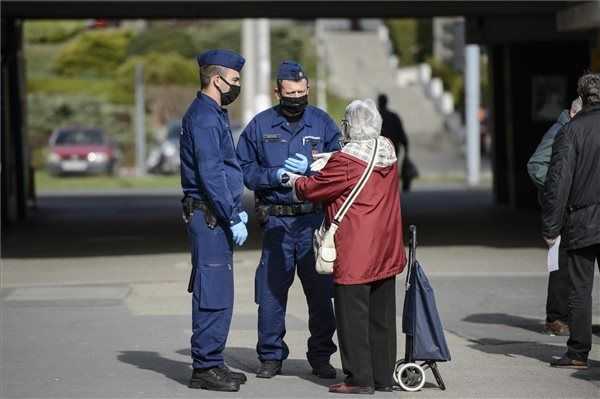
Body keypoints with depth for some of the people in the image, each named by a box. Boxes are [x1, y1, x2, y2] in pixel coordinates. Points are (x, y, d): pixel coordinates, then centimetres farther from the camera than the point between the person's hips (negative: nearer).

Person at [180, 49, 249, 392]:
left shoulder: (214, 114, 18)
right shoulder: (204, 116, -14)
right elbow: (210, 174, -20)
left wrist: (238, 210, 18)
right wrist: (233, 218, -19)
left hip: (218, 217, 11)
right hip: (209, 217, -11)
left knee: (217, 293, 13)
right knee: (214, 293, -9)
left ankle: (211, 363, 19)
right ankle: (206, 367, -5)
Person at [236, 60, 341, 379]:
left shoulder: (322, 123, 7)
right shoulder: (260, 125, 6)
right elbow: (245, 170, 3)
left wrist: (309, 170, -15)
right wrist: (276, 175, -11)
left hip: (314, 219, 0)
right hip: (276, 220, 0)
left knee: (320, 290, 2)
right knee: (271, 291, 1)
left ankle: (321, 356, 14)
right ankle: (271, 356, 13)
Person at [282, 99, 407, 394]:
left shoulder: (345, 161, -19)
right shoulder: (388, 151, 4)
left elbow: (312, 189, -8)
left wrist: (293, 180, 12)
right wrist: (324, 160, 14)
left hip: (354, 255, -7)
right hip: (386, 253, 7)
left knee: (353, 317, 1)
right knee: (381, 316, 13)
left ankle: (360, 378, 3)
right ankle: (383, 377, 19)